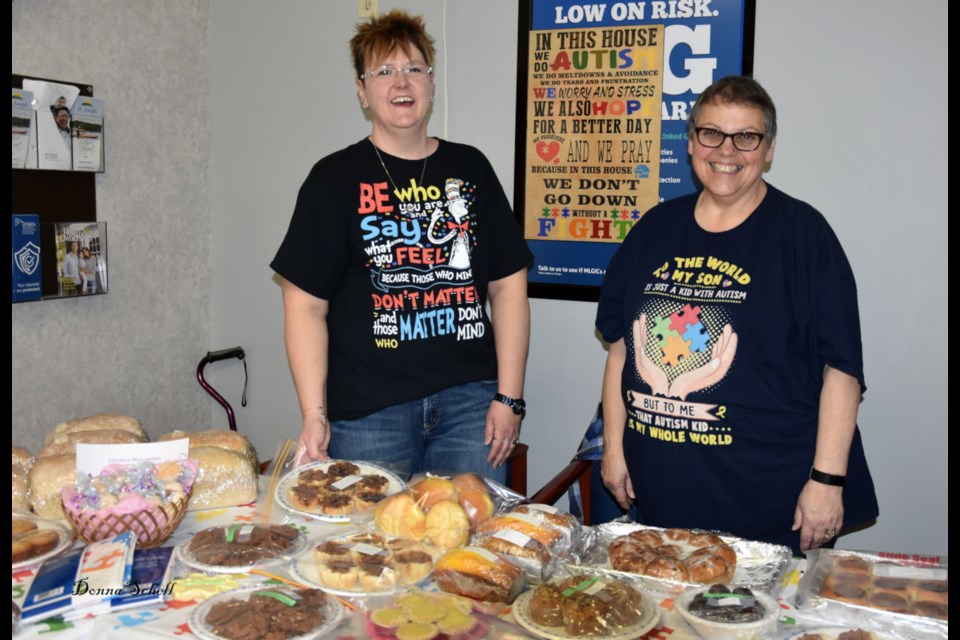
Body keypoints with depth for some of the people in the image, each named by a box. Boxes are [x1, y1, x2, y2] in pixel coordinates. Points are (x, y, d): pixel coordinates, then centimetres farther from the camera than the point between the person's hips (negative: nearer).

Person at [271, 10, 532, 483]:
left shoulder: (470, 169, 10)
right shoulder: (335, 179, 3)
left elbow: (508, 285, 7)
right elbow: (305, 306, -1)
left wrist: (509, 396, 0)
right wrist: (313, 415, -10)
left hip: (470, 398, 2)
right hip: (367, 409, -2)